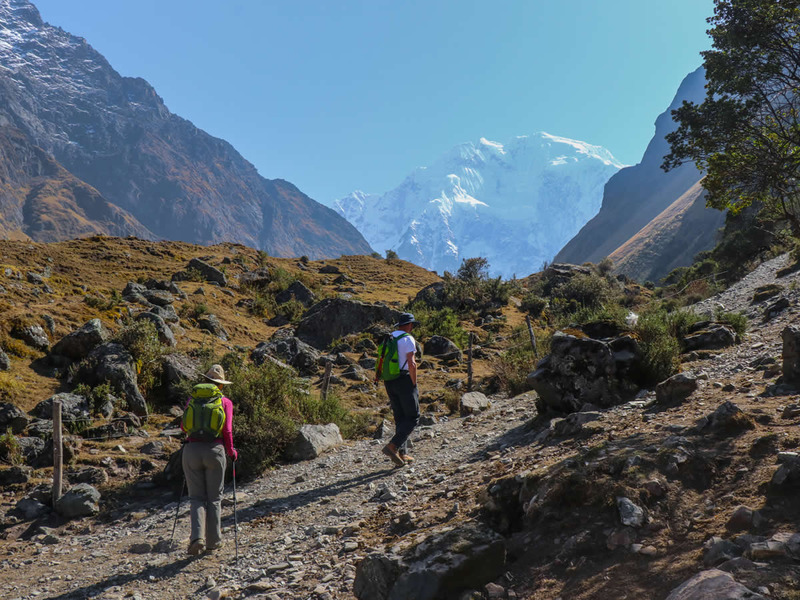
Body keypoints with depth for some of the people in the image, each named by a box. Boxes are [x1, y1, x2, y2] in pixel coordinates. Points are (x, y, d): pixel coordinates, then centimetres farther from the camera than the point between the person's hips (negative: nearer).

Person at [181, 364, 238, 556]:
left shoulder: (193, 399, 8)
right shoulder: (225, 402, 2)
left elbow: (184, 426, 9)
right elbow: (227, 431, -4)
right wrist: (231, 451, 10)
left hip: (192, 450, 1)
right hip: (214, 450, -1)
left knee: (197, 497, 6)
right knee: (214, 497, 11)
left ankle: (197, 537, -13)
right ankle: (213, 540, 16)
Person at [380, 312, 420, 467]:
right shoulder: (408, 339, -9)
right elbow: (411, 363, -18)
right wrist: (414, 384, -10)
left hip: (389, 382, 8)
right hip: (404, 379, -8)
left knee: (400, 418, 13)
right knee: (413, 417, -2)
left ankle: (402, 453, 11)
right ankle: (392, 446, -16)